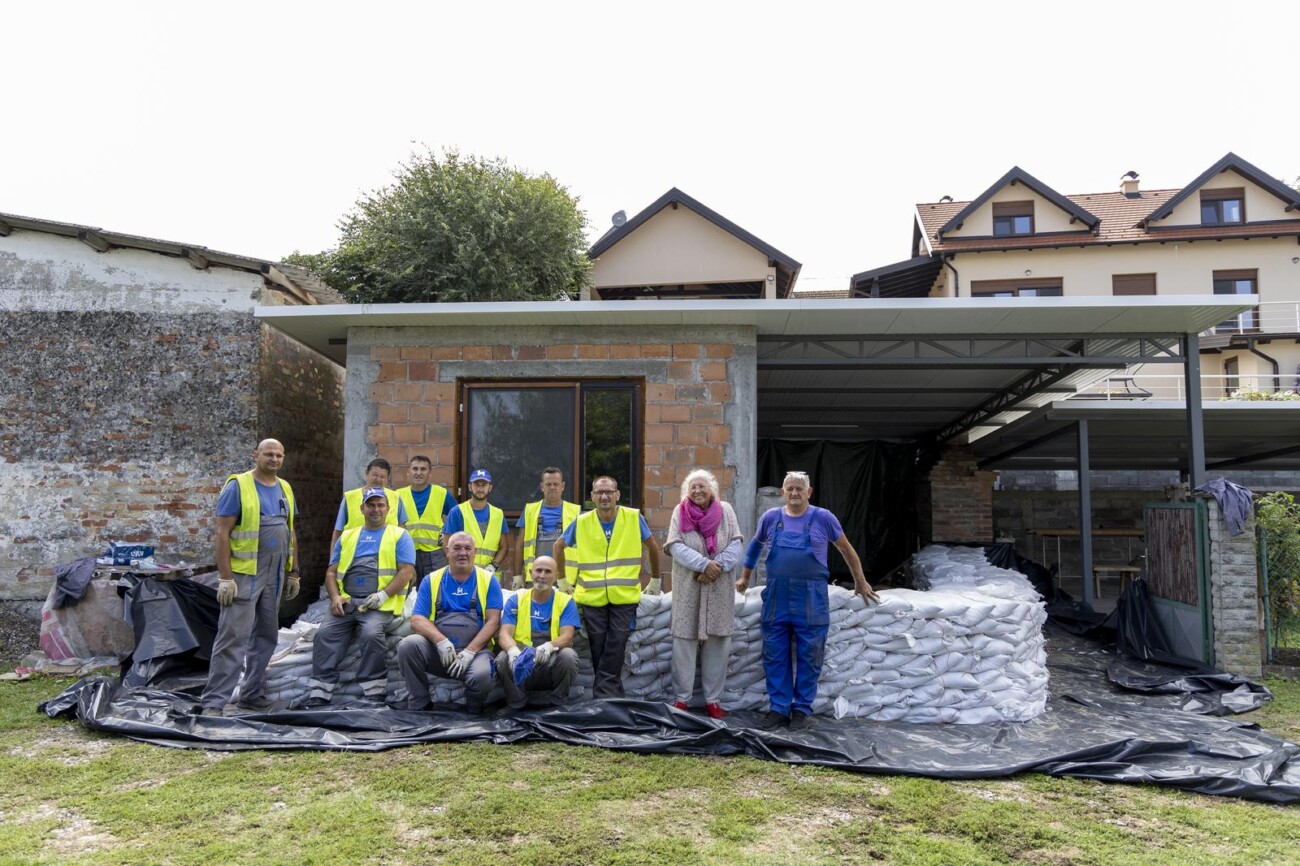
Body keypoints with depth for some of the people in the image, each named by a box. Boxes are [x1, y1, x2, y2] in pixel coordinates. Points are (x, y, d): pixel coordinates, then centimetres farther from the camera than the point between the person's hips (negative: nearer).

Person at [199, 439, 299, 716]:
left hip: (275, 576, 7)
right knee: (233, 637, -9)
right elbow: (222, 533, -11)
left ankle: (252, 695, 23)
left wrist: (292, 572, 13)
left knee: (266, 636, 12)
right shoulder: (238, 486, -8)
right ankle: (213, 702, -3)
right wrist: (225, 577, -17)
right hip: (244, 575, -7)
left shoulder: (285, 489, 12)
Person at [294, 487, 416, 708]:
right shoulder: (347, 537, 24)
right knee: (325, 633, -20)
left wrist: (383, 594, -16)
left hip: (379, 605, -4)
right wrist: (335, 597, -1)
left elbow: (407, 571, -2)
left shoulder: (399, 535, 10)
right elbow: (331, 572, 19)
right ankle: (319, 693, -16)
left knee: (372, 632, -32)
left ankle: (375, 693, -20)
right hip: (347, 602, 4)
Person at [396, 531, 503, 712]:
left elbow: (493, 621, -2)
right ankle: (419, 705, -7)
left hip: (475, 650, -2)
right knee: (408, 644, -28)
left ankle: (473, 711, 3)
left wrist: (469, 652, -15)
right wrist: (441, 641, -18)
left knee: (481, 676, -34)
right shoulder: (431, 581, 10)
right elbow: (417, 619, 1)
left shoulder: (488, 580, 6)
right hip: (436, 649, 2)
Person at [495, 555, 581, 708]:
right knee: (503, 659, -31)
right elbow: (504, 634, -7)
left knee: (568, 655, -32)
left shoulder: (566, 602, 3)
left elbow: (567, 636, -10)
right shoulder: (515, 600, 6)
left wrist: (550, 646, -35)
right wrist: (513, 650, -32)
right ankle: (518, 704, -5)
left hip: (551, 661, 0)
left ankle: (557, 705, -5)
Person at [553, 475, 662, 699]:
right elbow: (559, 546, 17)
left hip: (624, 597, -1)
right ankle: (612, 696, 19)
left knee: (615, 649, -5)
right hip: (591, 597, 1)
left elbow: (652, 545, 13)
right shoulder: (582, 522, 1)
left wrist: (654, 576, 18)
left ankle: (604, 696, 3)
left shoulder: (633, 518, -2)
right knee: (598, 651, 5)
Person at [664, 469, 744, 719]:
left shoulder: (725, 510, 3)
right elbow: (676, 547, -9)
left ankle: (713, 700, 15)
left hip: (719, 589, 1)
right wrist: (704, 564, -19)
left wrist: (717, 567, -17)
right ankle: (681, 698, 12)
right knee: (685, 642, 2)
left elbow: (735, 546, -2)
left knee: (717, 643, 5)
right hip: (688, 588, -1)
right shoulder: (680, 512, 0)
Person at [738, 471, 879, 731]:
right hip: (776, 597, 3)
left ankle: (802, 709, 16)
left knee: (808, 657, 4)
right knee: (774, 656, 7)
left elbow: (846, 549, 10)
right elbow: (756, 545, 23)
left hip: (811, 599, -2)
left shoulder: (823, 518, -2)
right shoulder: (771, 518, 5)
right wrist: (745, 577, 28)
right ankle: (778, 707, 18)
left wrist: (860, 582, 16)